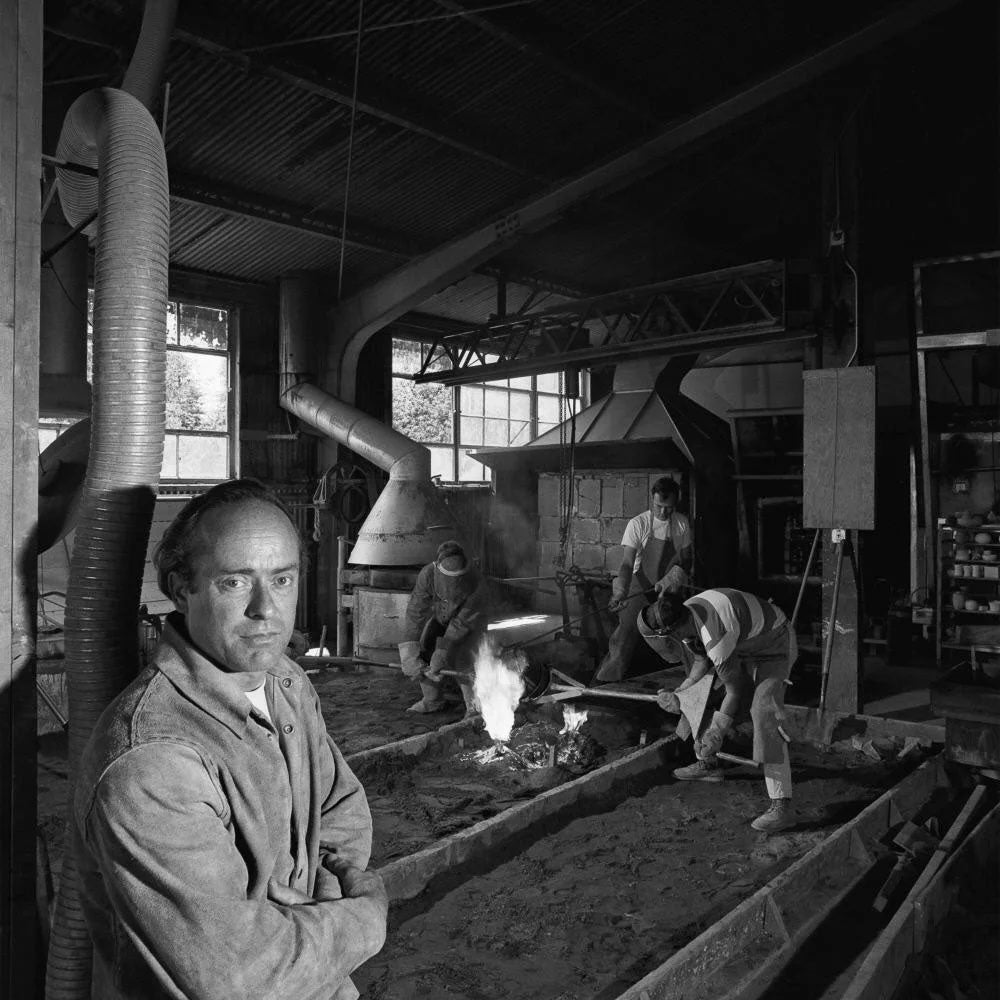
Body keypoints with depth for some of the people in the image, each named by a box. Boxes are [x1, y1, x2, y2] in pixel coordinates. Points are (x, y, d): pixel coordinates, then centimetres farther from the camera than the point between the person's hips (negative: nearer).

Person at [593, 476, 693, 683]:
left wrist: (678, 574, -9)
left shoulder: (682, 524, -1)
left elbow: (686, 559, 11)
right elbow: (627, 564, -20)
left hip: (669, 590, 4)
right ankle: (604, 682, -10)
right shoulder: (637, 524, -13)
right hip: (640, 587, -4)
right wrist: (621, 593, -34)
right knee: (627, 632, -14)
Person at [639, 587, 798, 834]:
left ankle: (782, 806, -23)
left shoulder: (715, 638, -39)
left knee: (765, 715, -25)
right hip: (745, 645, 10)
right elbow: (702, 662, 3)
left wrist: (718, 732, -18)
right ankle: (708, 763, 34)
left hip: (774, 645, -10)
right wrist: (678, 695, -9)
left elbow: (736, 689, -25)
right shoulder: (686, 616, -12)